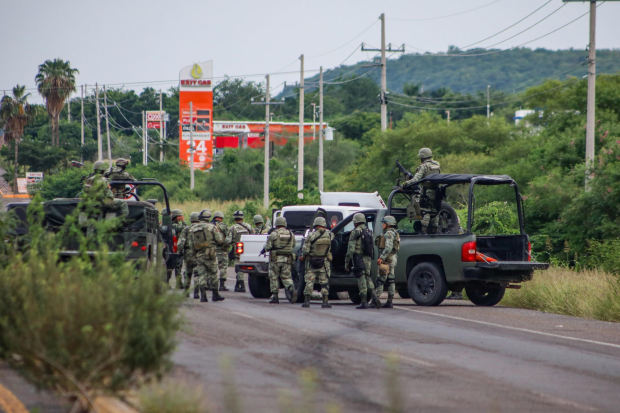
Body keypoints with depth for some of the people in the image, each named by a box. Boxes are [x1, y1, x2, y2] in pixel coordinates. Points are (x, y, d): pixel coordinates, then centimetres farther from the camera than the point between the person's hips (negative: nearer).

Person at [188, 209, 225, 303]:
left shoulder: (192, 229, 8)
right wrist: (218, 232, 14)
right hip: (210, 255, -3)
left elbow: (191, 244, 11)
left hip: (198, 256, 3)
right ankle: (215, 295, 10)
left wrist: (194, 253, 22)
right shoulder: (211, 227, -6)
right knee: (213, 274, 6)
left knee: (201, 275, 4)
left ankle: (203, 295, -6)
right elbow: (219, 240, -5)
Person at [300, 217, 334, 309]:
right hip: (324, 263, 1)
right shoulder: (329, 234, -3)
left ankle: (306, 301, 6)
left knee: (309, 282, 5)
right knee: (324, 282, 6)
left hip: (312, 263, -1)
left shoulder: (311, 235, -10)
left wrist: (303, 257, 7)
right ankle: (325, 302, 1)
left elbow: (305, 250, -11)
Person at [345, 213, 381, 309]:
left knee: (361, 280, -4)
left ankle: (364, 302, -3)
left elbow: (351, 249, -13)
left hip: (358, 258, -6)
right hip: (368, 258, 6)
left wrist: (347, 262, -9)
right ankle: (374, 296, -3)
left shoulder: (355, 232, -10)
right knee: (367, 278, 15)